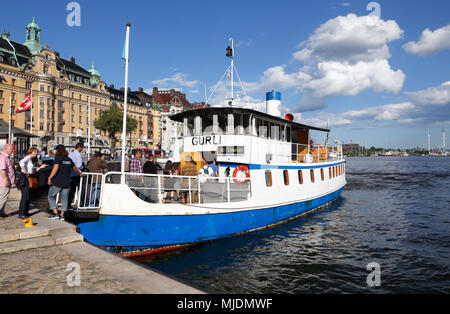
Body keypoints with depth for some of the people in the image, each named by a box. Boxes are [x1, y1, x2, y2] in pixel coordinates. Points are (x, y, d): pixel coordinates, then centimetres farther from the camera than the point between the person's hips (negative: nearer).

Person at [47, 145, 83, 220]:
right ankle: (62, 215, 9)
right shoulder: (69, 159, 12)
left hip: (57, 182, -5)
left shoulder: (58, 158, -6)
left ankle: (55, 213, 1)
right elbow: (74, 168, 26)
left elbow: (56, 168, -21)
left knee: (51, 196, 9)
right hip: (67, 183, 5)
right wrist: (79, 174, 42)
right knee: (64, 198, 9)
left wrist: (50, 178, -21)